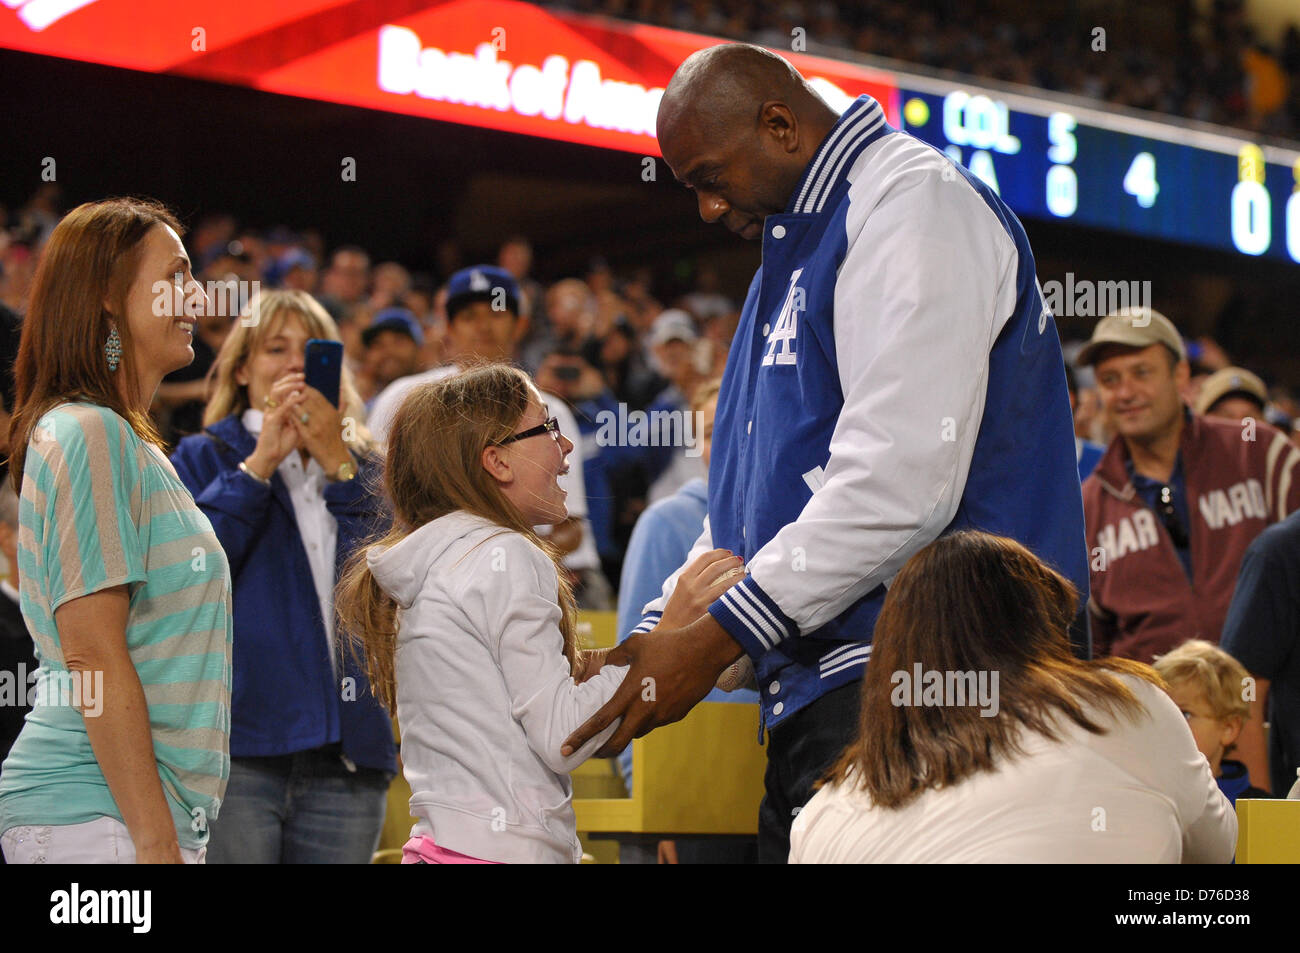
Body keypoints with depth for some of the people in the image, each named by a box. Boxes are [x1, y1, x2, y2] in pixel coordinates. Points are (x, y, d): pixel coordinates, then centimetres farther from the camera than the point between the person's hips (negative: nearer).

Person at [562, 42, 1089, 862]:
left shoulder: (914, 204, -8)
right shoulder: (802, 241, 25)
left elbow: (897, 480, -19)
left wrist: (715, 640, -17)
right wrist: (655, 639, 16)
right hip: (826, 693, 10)